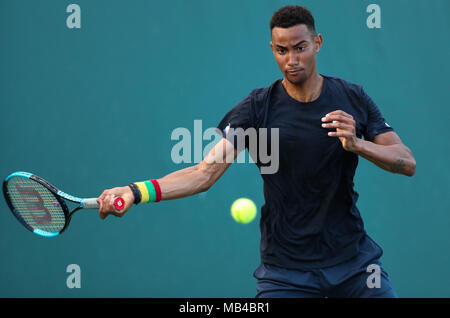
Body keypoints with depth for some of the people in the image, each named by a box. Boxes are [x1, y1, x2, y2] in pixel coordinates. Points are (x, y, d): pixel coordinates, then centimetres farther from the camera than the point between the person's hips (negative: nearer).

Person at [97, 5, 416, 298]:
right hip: (285, 271, -2)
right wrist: (137, 192, -27)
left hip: (353, 260, 2)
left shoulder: (352, 98, -2)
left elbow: (407, 163, -4)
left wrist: (357, 144, -23)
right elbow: (205, 173, -13)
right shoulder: (258, 107, -8)